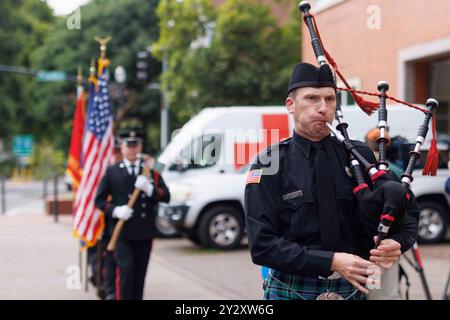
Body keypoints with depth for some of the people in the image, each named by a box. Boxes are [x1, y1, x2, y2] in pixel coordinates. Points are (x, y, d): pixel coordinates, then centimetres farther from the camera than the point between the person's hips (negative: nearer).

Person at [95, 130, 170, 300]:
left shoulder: (151, 170, 11)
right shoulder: (112, 172, 6)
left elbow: (166, 196, 3)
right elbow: (99, 199, 4)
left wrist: (149, 189, -15)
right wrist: (115, 210, -13)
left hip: (145, 231, 3)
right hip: (122, 231, -2)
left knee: (140, 273, 7)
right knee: (126, 269, -16)